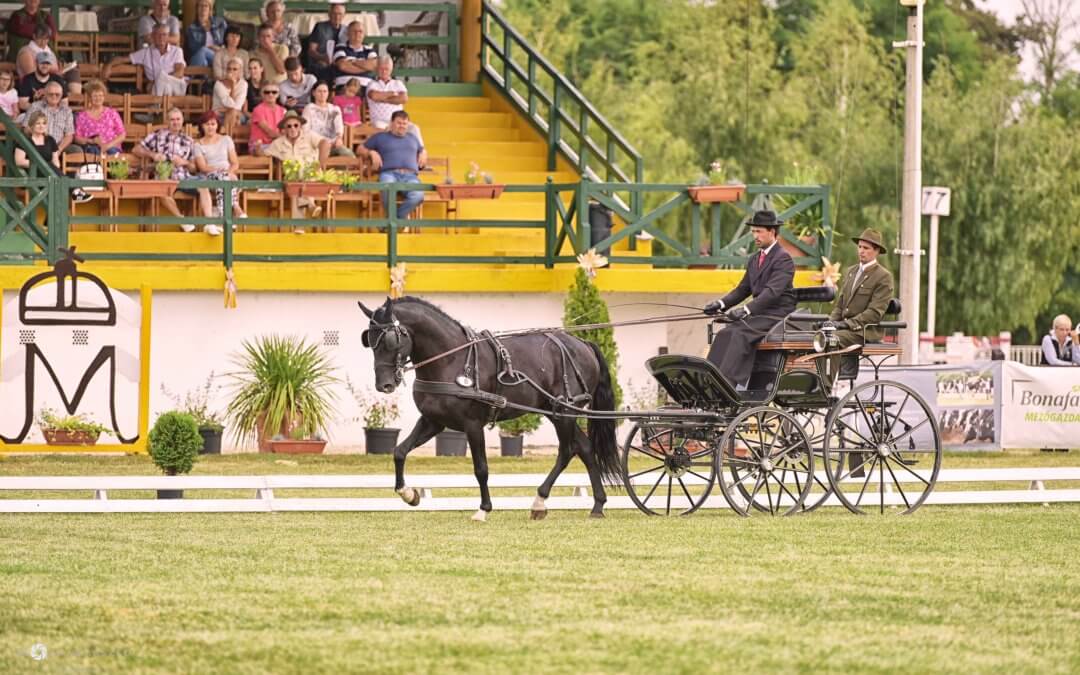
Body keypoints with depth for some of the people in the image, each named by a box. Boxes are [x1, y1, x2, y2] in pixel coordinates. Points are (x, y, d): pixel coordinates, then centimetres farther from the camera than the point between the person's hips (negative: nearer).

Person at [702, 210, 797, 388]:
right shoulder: (754, 260, 19)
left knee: (740, 335, -29)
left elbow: (772, 291, -21)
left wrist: (747, 309, -32)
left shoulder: (783, 259, -9)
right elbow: (743, 289, 18)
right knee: (724, 334, -15)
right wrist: (721, 304, -1)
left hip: (778, 315, -8)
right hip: (759, 313, 8)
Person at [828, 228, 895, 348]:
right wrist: (831, 322, 0)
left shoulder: (883, 277, -4)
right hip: (845, 328, 7)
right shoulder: (850, 271, 20)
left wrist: (848, 323, -19)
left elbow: (875, 313, -12)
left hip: (865, 332, -7)